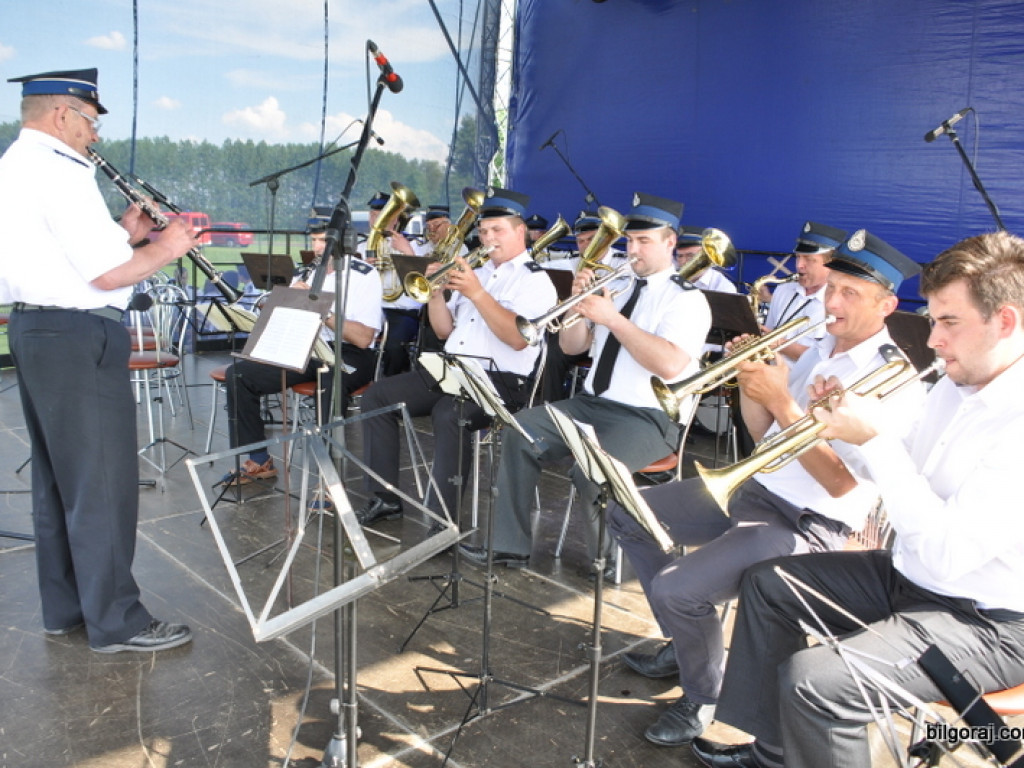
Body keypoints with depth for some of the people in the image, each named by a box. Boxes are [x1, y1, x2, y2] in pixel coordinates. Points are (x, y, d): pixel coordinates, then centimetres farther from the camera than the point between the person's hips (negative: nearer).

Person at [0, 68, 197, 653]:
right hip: (78, 339, -11)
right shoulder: (59, 171, -15)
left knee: (58, 477, 16)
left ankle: (65, 608, 27)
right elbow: (107, 274, -20)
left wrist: (122, 233, 11)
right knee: (105, 481, -3)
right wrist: (165, 249, -5)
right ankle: (117, 621, 6)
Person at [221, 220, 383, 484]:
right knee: (237, 375, -7)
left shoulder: (365, 275, -6)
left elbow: (363, 338, -18)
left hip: (348, 354, -6)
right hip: (305, 350, 7)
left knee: (330, 382, -41)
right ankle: (259, 461, 4)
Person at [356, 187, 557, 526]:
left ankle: (442, 520, -26)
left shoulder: (535, 280, -4)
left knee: (448, 413, -36)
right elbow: (444, 331, 18)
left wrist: (476, 293, -24)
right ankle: (385, 497, 3)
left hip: (501, 381, -8)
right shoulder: (476, 271, 18)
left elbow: (518, 338, -22)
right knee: (378, 395, -2)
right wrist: (436, 293, 0)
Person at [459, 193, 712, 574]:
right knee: (519, 431, -10)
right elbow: (571, 346, 12)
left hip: (649, 417, -7)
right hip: (591, 403, 7)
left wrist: (613, 319, -23)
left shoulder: (686, 299, -7)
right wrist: (580, 301, -6)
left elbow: (670, 364, -25)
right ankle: (510, 546, -3)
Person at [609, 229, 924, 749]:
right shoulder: (817, 349, 10)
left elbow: (840, 482, -22)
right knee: (626, 515, 9)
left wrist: (780, 400, -26)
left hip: (806, 526, -9)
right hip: (752, 489, 9)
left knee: (675, 589, -26)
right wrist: (749, 379, -5)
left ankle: (703, 696, 5)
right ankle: (686, 641, 21)